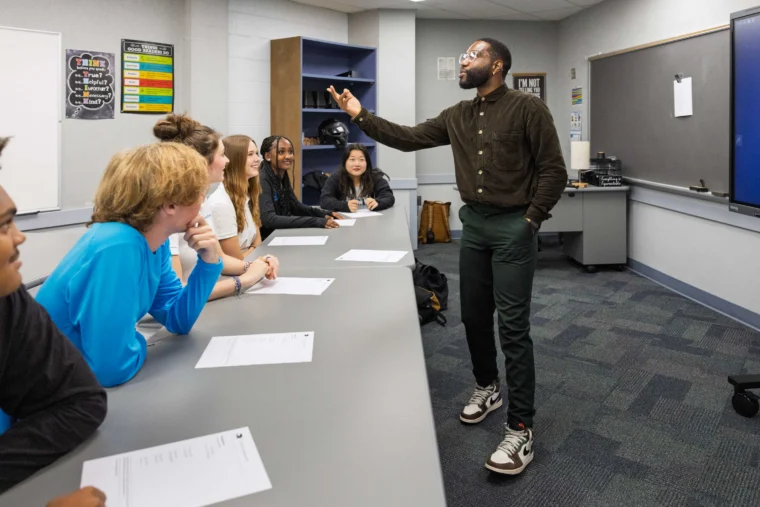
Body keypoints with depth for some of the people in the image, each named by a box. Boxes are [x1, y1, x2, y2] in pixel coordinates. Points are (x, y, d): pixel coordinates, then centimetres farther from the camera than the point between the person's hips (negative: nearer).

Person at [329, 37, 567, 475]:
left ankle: (520, 430, 2)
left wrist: (530, 220, -11)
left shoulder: (528, 108, -8)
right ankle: (487, 388, 38)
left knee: (513, 326, -7)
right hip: (473, 224, 6)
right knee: (475, 316, 14)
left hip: (513, 226, -6)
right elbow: (409, 138, 8)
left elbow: (553, 171, -8)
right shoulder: (457, 116, 10)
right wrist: (361, 116, 2)